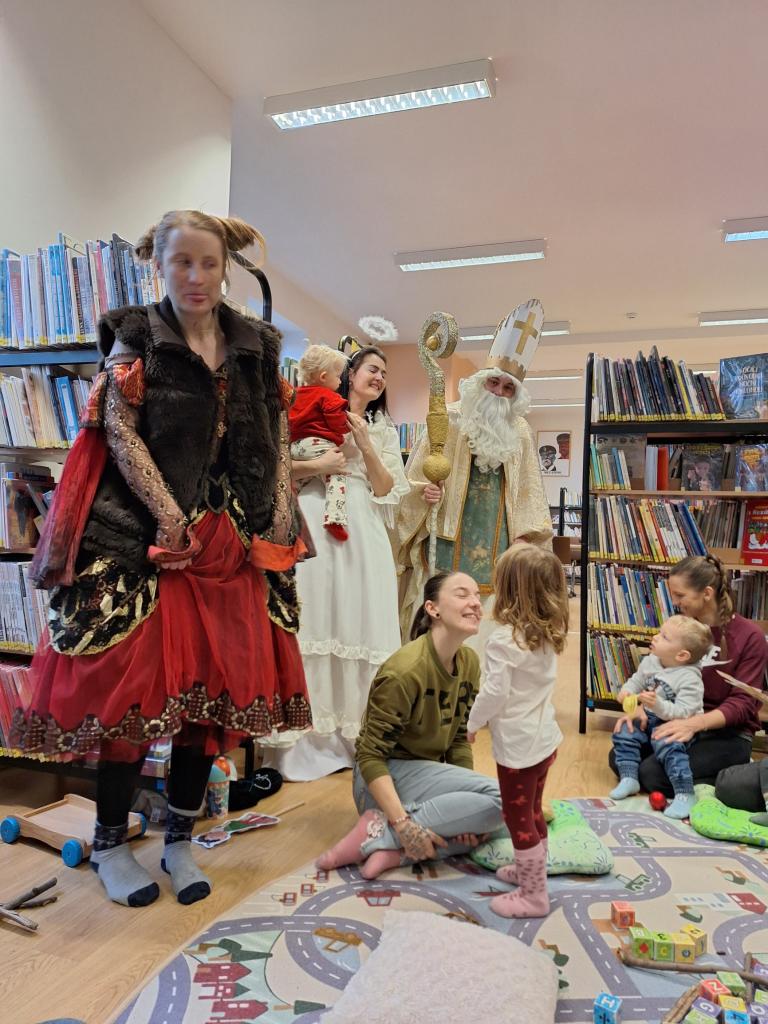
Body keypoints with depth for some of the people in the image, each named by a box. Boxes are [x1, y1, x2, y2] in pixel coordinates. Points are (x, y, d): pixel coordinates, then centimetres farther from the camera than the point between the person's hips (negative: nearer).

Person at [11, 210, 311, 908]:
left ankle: (180, 841, 23)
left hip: (234, 540, 4)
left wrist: (279, 517, 0)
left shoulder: (256, 345, 12)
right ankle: (110, 844, 20)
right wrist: (168, 513, -17)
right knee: (136, 687, -1)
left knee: (214, 690, 6)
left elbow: (278, 437, 11)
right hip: (146, 535, -3)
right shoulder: (135, 336, 3)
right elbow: (119, 430, -7)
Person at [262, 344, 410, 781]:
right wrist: (318, 465, -12)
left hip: (362, 532, 3)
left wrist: (365, 445, 0)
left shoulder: (384, 430, 20)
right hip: (313, 525, -3)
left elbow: (388, 491, 8)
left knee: (358, 625, 0)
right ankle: (303, 737, 2)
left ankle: (356, 735, 11)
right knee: (312, 621, -5)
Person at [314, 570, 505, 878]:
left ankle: (395, 850, -12)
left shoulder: (470, 662, -1)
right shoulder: (406, 671, -25)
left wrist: (464, 812, -8)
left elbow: (459, 737, 4)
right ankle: (381, 830, -19)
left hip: (426, 773, 8)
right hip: (385, 779, -8)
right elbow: (370, 757, -22)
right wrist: (402, 824, -30)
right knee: (497, 797, -23)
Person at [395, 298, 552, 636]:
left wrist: (532, 536, 8)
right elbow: (419, 473, 2)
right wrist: (425, 492, -18)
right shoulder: (451, 420, 0)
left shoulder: (519, 431, 11)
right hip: (451, 531, -3)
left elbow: (527, 489, 14)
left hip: (498, 534, 3)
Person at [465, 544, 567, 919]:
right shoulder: (547, 634, 1)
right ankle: (531, 871, 42)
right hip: (544, 737, 8)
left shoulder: (503, 640, -24)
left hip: (518, 745, -8)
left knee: (518, 818, 7)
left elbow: (494, 693, -23)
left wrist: (472, 724, -8)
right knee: (532, 812, 25)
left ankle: (533, 896, 20)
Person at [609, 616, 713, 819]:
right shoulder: (650, 661, -2)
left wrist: (658, 705, -41)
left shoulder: (690, 679, -22)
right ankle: (628, 779, 2)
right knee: (623, 734, -7)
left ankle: (684, 794, -21)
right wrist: (626, 691, -11)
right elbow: (637, 681, 11)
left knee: (668, 747, -31)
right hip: (649, 719, 7)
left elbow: (683, 712, -28)